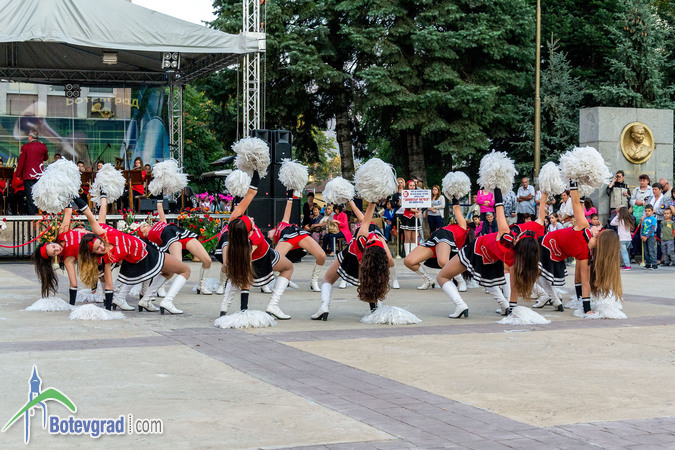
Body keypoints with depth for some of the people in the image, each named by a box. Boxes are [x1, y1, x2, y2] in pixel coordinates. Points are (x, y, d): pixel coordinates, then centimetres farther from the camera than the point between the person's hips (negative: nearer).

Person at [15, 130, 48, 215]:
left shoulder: (25, 147, -7)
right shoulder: (43, 146, 1)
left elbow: (21, 161, -6)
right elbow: (46, 158, 18)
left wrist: (18, 173, 4)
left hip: (28, 175, -3)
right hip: (39, 175, 3)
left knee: (30, 196, -1)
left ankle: (32, 213, -3)